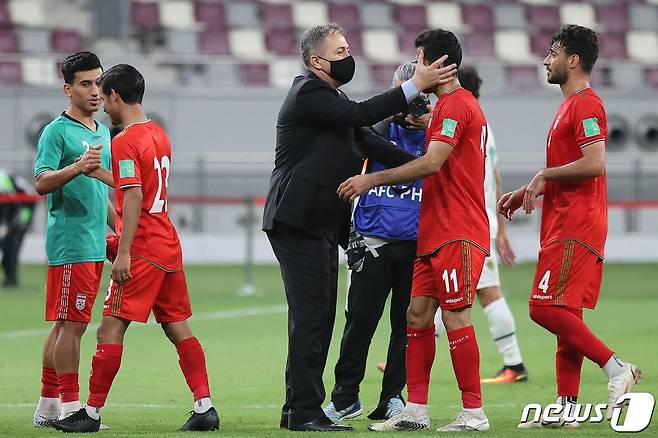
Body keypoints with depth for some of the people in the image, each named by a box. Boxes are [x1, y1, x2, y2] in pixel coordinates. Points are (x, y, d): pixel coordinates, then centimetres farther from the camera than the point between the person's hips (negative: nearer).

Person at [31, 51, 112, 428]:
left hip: (95, 244, 8)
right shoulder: (57, 131, -8)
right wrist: (77, 167, -35)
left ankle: (48, 406, 15)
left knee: (66, 324, 10)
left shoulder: (103, 133, 18)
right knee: (72, 324, -9)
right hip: (70, 241, -8)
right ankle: (70, 407, -7)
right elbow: (42, 183, -20)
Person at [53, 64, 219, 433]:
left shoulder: (125, 141, -12)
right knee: (178, 328, 9)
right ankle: (205, 407, 2)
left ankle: (93, 413, -3)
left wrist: (123, 252, -22)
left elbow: (133, 197, -20)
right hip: (169, 246, 9)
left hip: (142, 250, -9)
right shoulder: (159, 134, 15)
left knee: (111, 329, -5)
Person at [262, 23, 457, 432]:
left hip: (321, 227, 10)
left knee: (317, 318, 11)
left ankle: (298, 409, 16)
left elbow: (369, 142, 18)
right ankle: (306, 411, -9)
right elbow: (361, 114, -23)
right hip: (300, 224, -10)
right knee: (311, 316, -10)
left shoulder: (330, 99, 20)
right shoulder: (308, 94, -11)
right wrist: (415, 85, -22)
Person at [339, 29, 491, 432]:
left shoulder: (455, 106, -13)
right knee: (418, 314, 6)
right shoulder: (451, 105, 20)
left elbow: (431, 163, -24)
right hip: (435, 233, 10)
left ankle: (474, 413, -4)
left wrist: (372, 179, -22)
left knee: (456, 317, -8)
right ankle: (415, 411, 7)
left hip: (457, 235, -10)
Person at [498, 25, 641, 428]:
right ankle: (566, 407, 7)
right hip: (564, 225, 10)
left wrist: (544, 176, -13)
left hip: (575, 228, -10)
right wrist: (526, 194, 19)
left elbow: (594, 165, -23)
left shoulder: (586, 104, -12)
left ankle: (617, 368, -13)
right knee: (565, 316, 8)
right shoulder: (572, 105, 21)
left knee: (546, 308, -15)